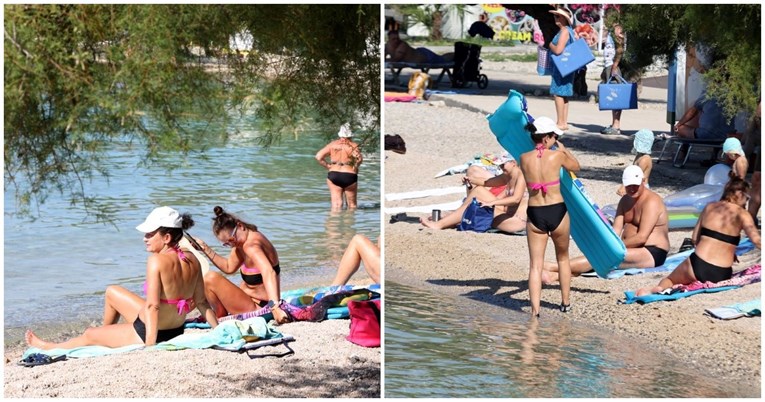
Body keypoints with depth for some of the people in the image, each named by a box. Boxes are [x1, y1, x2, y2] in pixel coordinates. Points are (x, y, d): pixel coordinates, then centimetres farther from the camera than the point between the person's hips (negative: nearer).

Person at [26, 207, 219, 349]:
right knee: (112, 292, 27)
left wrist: (150, 345, -30)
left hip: (148, 332, -8)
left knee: (89, 334, 20)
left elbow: (152, 305, -30)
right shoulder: (192, 260, -4)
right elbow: (202, 303, 0)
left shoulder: (157, 261, -26)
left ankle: (51, 348, 48)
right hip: (176, 331, 8)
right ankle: (106, 337, 50)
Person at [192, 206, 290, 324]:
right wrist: (205, 249, 6)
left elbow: (269, 274, -42)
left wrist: (274, 306, -55)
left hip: (258, 308, -11)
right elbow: (229, 267, 15)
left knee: (211, 278, -19)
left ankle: (221, 318, 0)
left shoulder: (251, 245, -27)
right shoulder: (242, 241, 4)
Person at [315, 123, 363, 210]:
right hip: (349, 176, -2)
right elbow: (359, 159, -22)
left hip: (333, 174, 2)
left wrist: (328, 166, 6)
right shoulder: (353, 146, -4)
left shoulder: (333, 144, 5)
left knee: (336, 204, -1)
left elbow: (318, 157, 0)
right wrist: (356, 167, -4)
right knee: (352, 205, 13)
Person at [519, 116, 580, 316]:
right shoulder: (557, 156, -9)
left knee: (536, 265, 4)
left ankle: (535, 310, -8)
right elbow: (576, 166, 11)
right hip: (557, 212, -1)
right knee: (563, 258, 23)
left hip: (535, 215, 1)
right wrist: (563, 149, 23)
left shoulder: (524, 159, -3)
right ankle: (565, 303, 31)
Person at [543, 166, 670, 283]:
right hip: (631, 249, 9)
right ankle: (555, 275, -37)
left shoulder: (651, 202, -14)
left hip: (652, 254, -9)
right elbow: (615, 230, 5)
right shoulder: (625, 200, 14)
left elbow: (642, 237, -21)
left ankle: (552, 267, -39)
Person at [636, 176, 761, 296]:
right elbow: (756, 240, -16)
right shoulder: (742, 214, -1)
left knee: (669, 279, 26)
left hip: (697, 265, 1)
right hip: (721, 273, -1)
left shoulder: (709, 207, 11)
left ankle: (660, 288, -12)